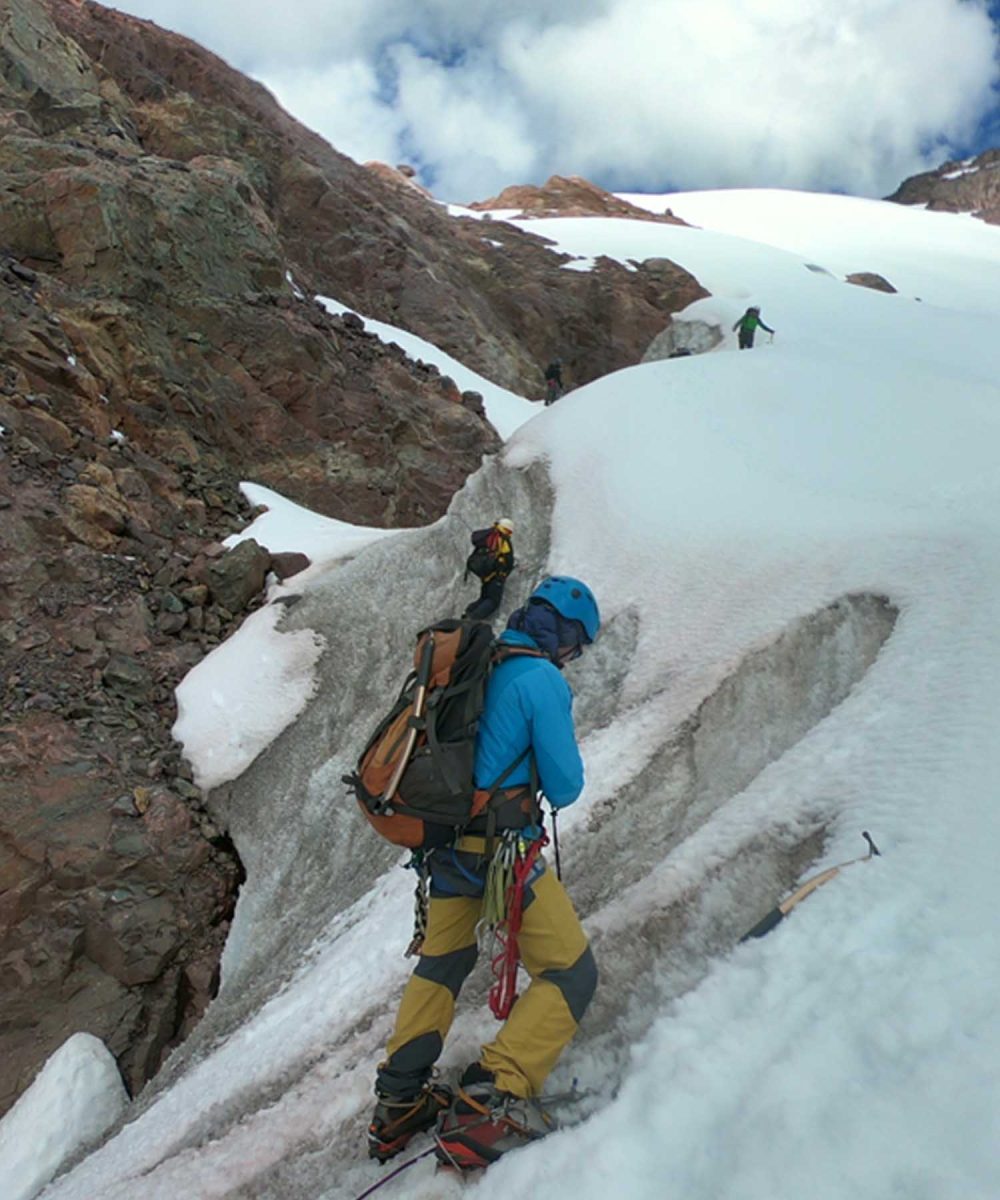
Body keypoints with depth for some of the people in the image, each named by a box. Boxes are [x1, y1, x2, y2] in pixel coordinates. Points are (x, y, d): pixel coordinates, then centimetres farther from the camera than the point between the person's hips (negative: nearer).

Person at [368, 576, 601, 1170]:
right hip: (502, 848, -8)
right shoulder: (543, 680, -14)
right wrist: (566, 760, 10)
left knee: (441, 962, 26)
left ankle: (399, 1103, 32)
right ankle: (488, 1104, -7)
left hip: (444, 836, 8)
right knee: (572, 975, 3)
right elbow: (564, 788, -11)